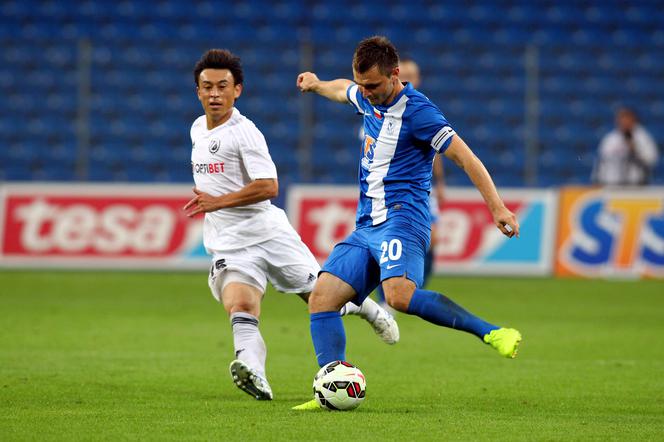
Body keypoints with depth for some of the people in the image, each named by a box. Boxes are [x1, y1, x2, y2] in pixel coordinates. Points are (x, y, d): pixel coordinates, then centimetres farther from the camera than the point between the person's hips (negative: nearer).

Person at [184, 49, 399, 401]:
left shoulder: (244, 132, -14)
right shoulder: (197, 129, 12)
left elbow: (268, 187, -23)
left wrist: (217, 202, -27)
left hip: (269, 233, -5)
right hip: (229, 246, 5)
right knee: (239, 305, -25)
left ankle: (368, 309, 43)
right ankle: (252, 371, -49)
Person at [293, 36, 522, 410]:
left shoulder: (417, 110, -10)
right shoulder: (367, 99, 13)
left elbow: (465, 157, -12)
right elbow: (344, 90, 40)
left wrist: (497, 207, -18)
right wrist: (317, 85, 54)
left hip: (402, 218, -8)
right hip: (366, 226, 8)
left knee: (400, 294, -34)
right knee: (321, 298, -5)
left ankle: (493, 333, -29)